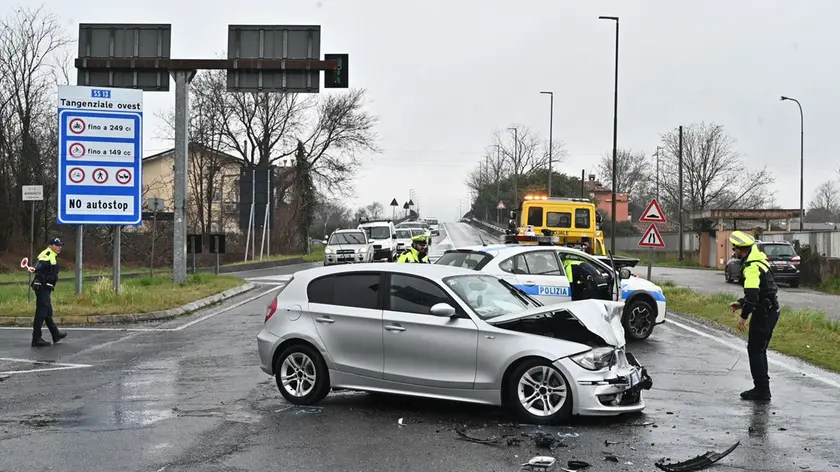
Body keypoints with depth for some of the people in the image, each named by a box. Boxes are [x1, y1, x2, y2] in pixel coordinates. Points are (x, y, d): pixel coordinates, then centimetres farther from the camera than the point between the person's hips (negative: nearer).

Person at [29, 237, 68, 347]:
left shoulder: (52, 256, 20)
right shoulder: (47, 254, -12)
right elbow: (40, 265, -32)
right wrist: (35, 269, -47)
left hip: (45, 288, 11)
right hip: (42, 287, -11)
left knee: (48, 312, 20)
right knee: (41, 312, -10)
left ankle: (56, 334, 33)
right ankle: (36, 339, -8)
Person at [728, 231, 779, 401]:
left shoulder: (751, 267, -20)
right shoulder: (758, 260, 13)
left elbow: (752, 294, -27)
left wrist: (744, 316, -20)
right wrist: (742, 303, 19)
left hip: (763, 313, -10)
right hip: (770, 310, 10)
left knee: (755, 350, -3)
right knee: (759, 350, 16)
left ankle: (762, 390, -1)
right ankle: (762, 388, 23)